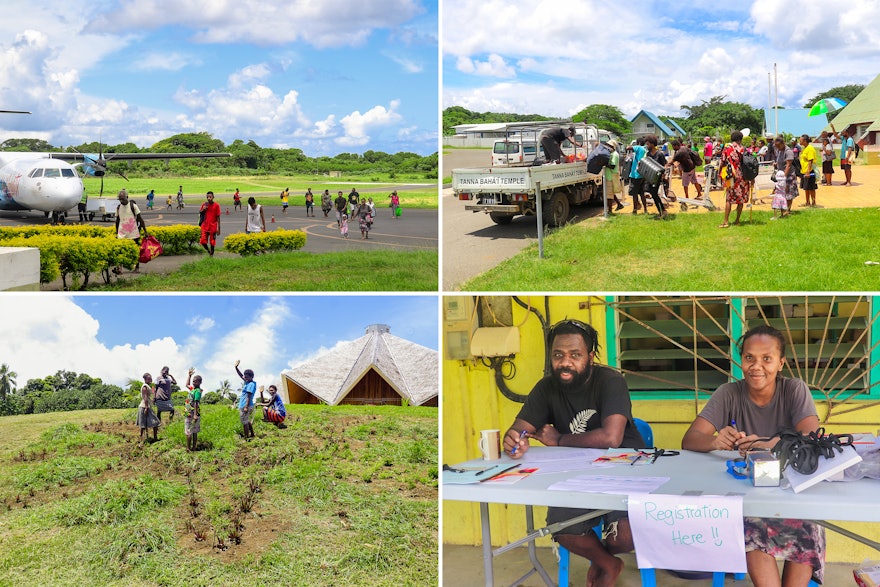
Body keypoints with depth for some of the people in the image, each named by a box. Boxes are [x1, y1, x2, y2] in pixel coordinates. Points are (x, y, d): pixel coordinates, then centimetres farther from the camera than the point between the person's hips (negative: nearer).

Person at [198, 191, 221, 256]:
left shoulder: (216, 205, -5)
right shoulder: (204, 204, 2)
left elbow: (218, 217, -3)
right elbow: (199, 212, 13)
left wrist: (218, 228, -5)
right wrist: (203, 209, -10)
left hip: (213, 227, -2)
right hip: (205, 226, 2)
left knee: (212, 242, 2)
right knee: (203, 241, -4)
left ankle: (211, 254, 15)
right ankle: (208, 250, 22)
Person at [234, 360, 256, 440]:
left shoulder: (251, 384, -15)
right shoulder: (247, 382, 12)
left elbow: (249, 397, -20)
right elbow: (241, 375, 25)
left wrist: (246, 407, -24)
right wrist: (236, 367, 18)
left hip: (245, 406, -10)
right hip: (243, 406, 10)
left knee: (245, 422, -5)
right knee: (247, 421, 20)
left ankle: (246, 437, -1)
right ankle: (252, 434, 29)